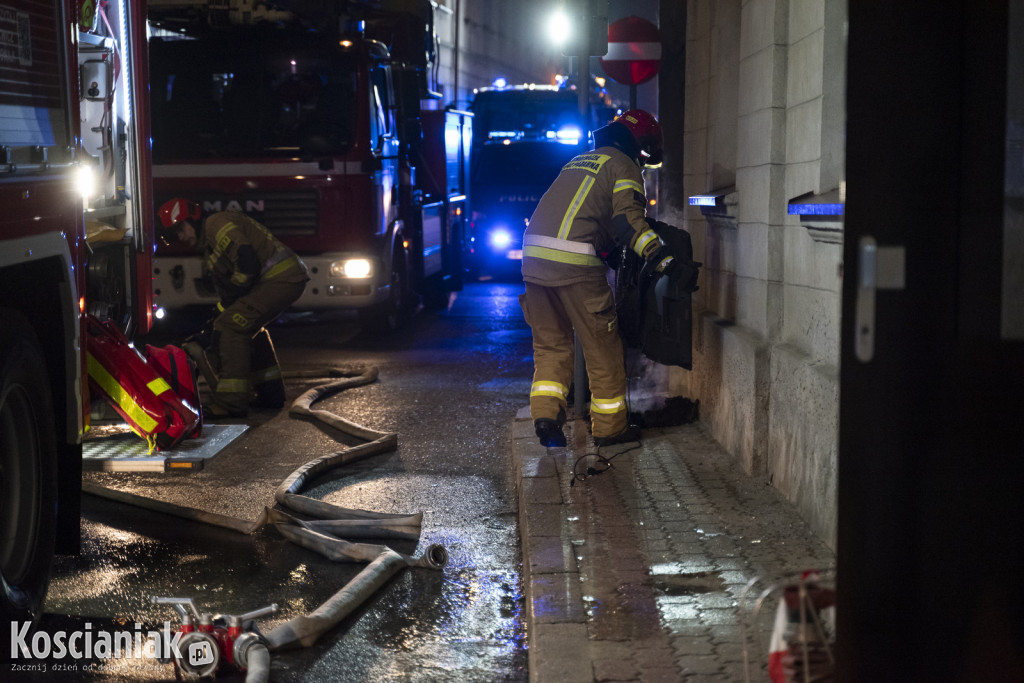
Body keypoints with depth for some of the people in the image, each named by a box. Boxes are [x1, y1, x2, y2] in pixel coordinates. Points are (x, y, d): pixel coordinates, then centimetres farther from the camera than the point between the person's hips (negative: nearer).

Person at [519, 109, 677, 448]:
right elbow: (628, 217, -12)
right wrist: (662, 257, -17)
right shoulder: (624, 166, 3)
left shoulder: (578, 162, 27)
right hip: (574, 263, -7)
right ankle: (610, 426, 12)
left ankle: (545, 414, 2)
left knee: (550, 344, 15)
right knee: (602, 347, 5)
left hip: (535, 255, 7)